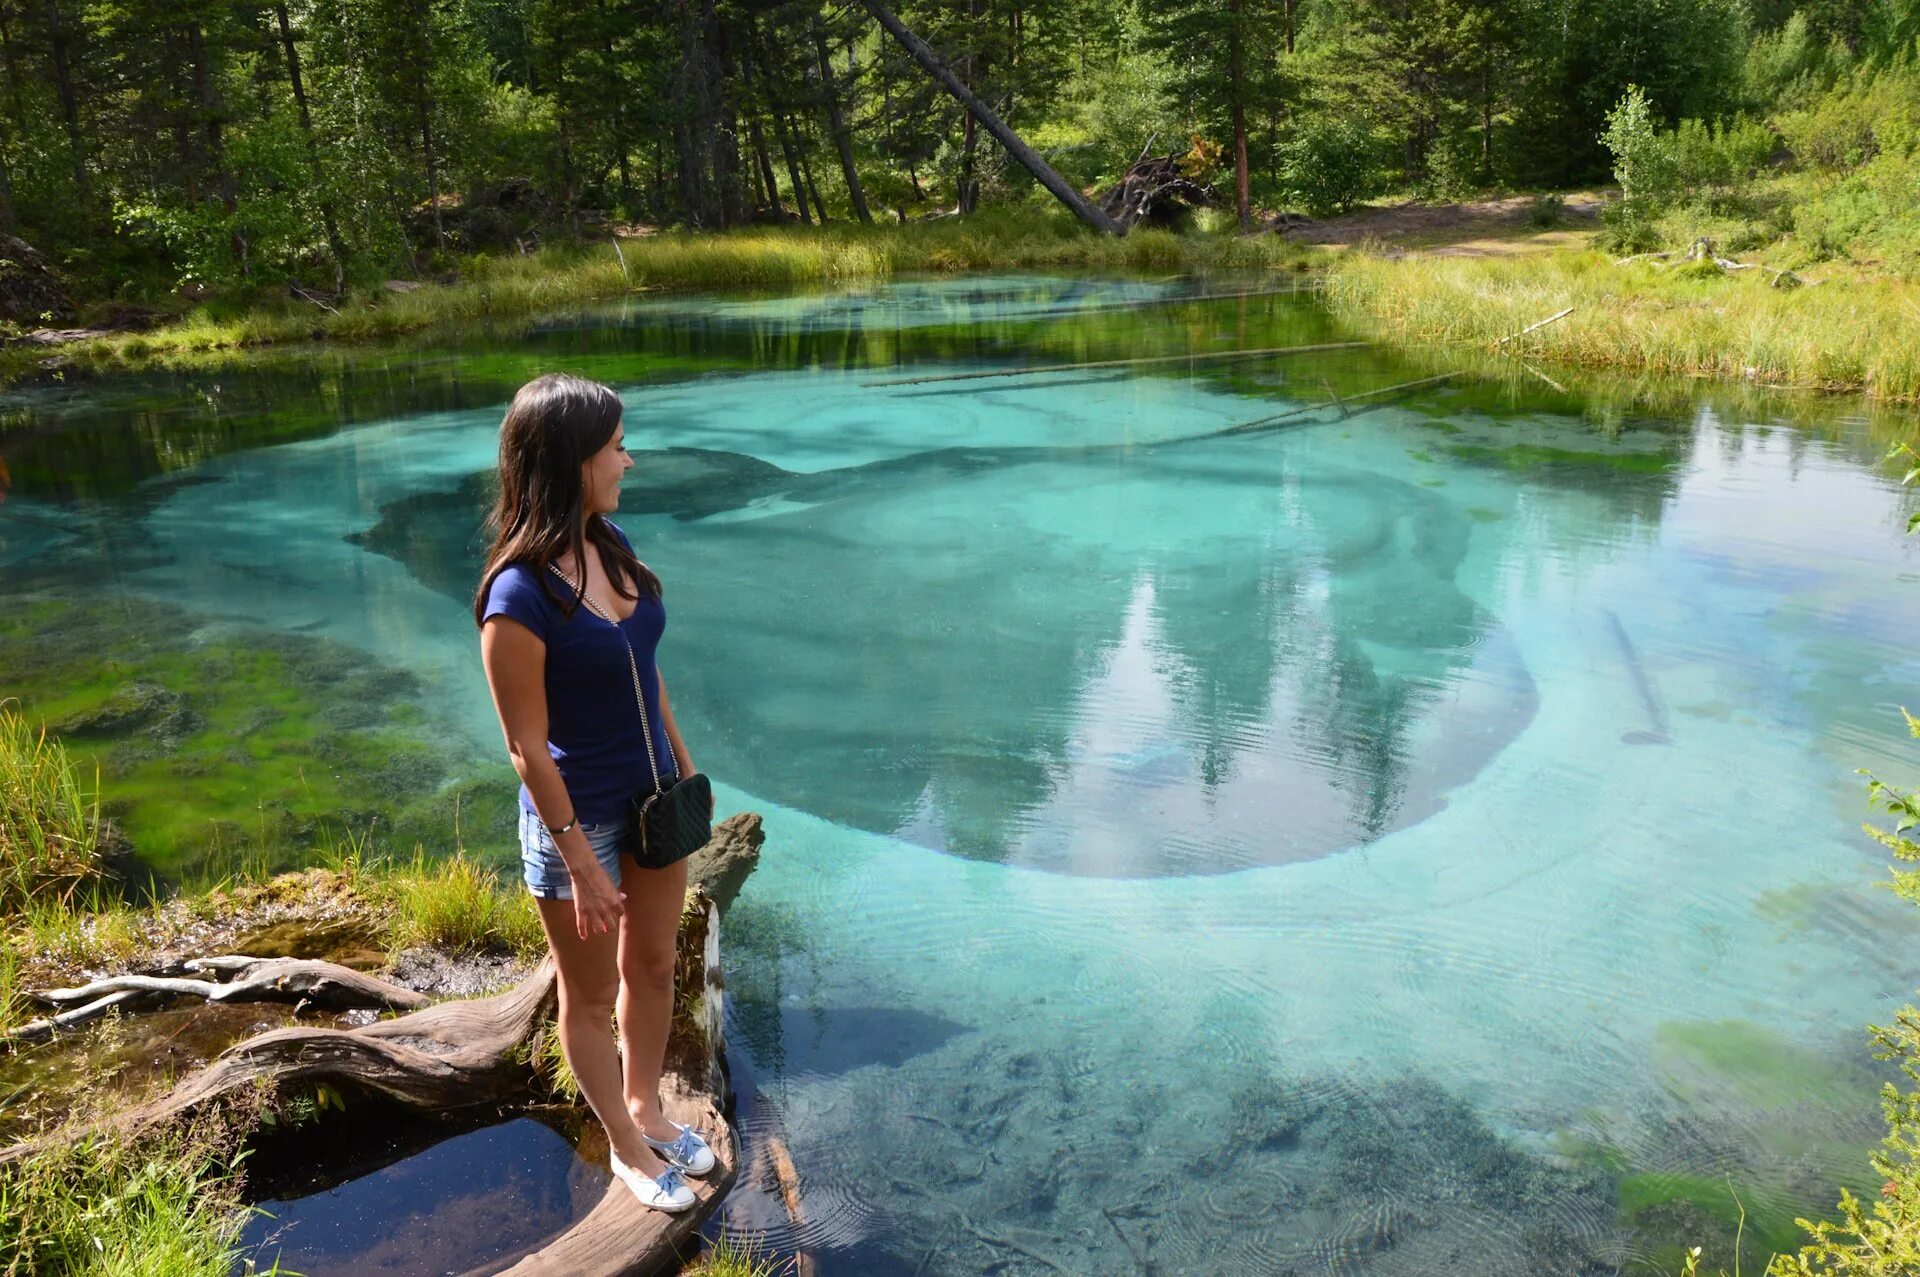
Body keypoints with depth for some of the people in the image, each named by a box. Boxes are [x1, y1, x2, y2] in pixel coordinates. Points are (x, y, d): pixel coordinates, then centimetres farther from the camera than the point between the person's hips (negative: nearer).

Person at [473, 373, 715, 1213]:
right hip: (578, 817, -7)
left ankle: (646, 1107, 47)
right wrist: (580, 862, -16)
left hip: (653, 799, 7)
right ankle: (626, 1146, 38)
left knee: (653, 966, 23)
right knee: (591, 996, 16)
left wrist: (683, 763, 14)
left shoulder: (611, 546, -4)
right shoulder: (518, 598, -27)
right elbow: (528, 748, -21)